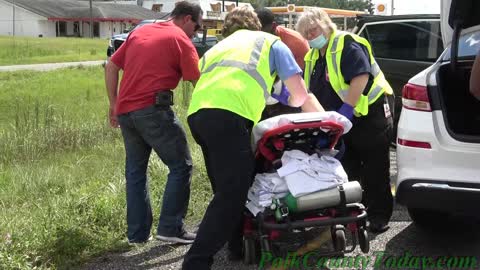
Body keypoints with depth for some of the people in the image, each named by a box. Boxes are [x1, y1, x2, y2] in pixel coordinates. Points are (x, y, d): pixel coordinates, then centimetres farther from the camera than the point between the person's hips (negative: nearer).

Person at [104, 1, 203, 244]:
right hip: (152, 109, -7)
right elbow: (198, 80, -3)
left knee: (135, 171, 16)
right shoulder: (181, 40, 0)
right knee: (181, 166, 3)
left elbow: (111, 66, 18)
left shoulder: (139, 32, 20)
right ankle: (170, 228, 1)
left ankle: (137, 232, 18)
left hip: (125, 111, 7)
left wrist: (114, 104, 20)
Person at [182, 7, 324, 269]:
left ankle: (240, 245, 30)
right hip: (228, 114, -6)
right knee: (231, 194, -6)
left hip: (197, 113, 7)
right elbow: (301, 95, 18)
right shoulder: (270, 42, 24)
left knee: (226, 189, 20)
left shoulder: (216, 48, 38)